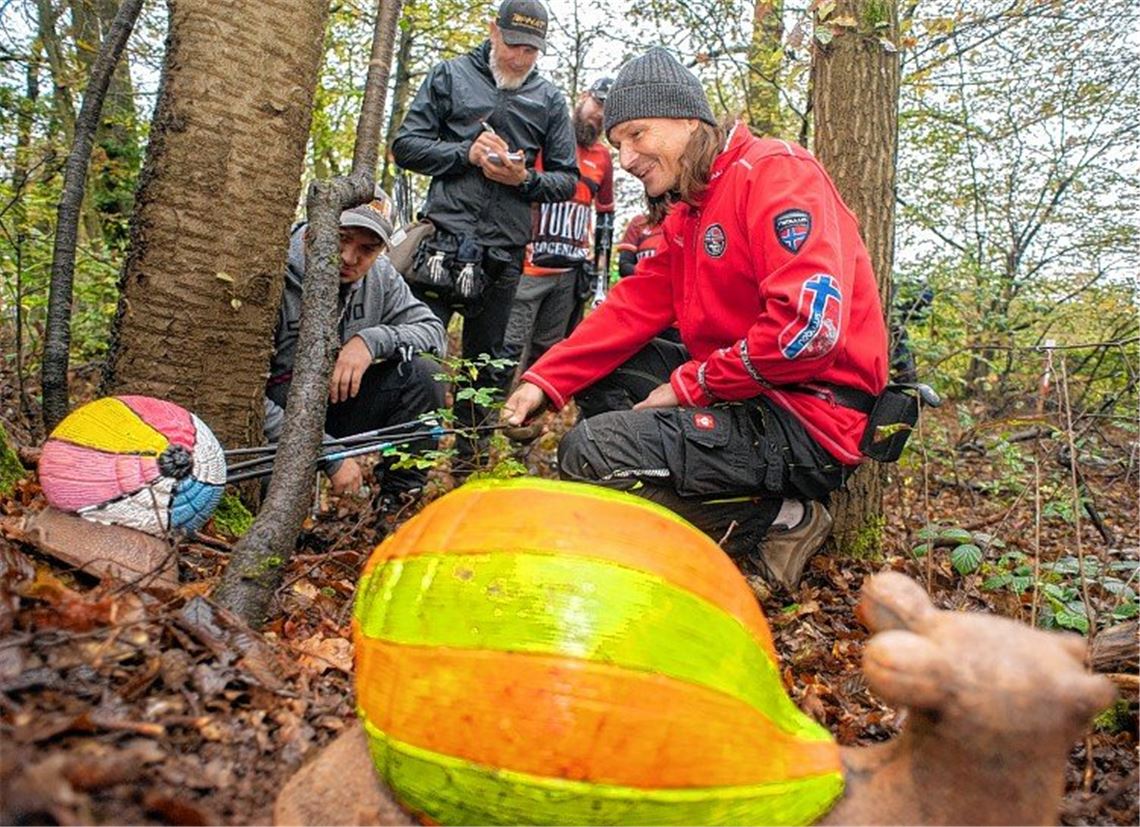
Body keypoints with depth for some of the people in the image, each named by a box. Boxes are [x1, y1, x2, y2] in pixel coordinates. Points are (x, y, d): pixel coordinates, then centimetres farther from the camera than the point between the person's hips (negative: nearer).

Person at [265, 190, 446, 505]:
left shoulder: (378, 274, -3)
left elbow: (432, 331, -3)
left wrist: (372, 340, -24)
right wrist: (330, 456, -27)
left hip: (339, 413, 5)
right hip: (281, 424, -5)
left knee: (422, 373, -14)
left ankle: (401, 499, -6)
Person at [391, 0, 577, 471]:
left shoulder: (550, 100, 13)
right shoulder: (451, 76, 9)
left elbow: (567, 179, 11)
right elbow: (406, 145, 5)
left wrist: (526, 179, -9)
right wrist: (465, 153, -11)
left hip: (504, 252, 2)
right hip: (444, 235, -2)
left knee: (486, 362, 11)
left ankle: (467, 452, 23)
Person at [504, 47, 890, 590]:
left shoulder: (774, 171, -14)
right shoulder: (686, 213, 17)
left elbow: (809, 327, -26)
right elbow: (632, 308, 9)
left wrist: (689, 385, -16)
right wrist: (544, 380, -3)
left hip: (812, 420, -10)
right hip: (747, 396, 10)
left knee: (588, 453, -19)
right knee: (599, 370, 12)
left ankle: (776, 523, -5)